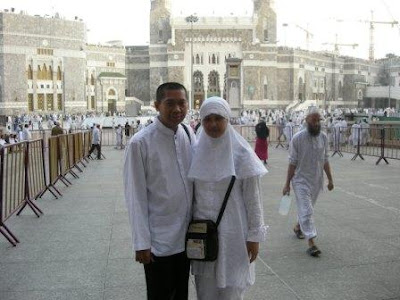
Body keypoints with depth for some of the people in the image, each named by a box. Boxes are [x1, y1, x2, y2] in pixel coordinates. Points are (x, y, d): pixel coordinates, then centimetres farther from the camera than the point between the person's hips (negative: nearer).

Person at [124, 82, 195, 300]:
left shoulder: (189, 135, 0)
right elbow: (136, 198, -13)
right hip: (159, 241, -5)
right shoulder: (140, 143, -16)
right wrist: (141, 243, -12)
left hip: (187, 236, 5)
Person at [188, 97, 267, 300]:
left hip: (232, 233, -3)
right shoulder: (196, 152, 1)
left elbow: (253, 198, -7)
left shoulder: (241, 154, -10)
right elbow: (191, 195, 9)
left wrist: (254, 236, -7)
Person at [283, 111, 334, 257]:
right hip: (301, 180, -5)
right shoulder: (298, 138, -14)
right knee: (306, 211, -9)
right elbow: (292, 162, -10)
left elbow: (325, 160, 9)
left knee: (307, 208, 20)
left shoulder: (323, 137, 0)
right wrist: (287, 184, -9)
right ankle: (311, 243, -7)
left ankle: (298, 227, 45)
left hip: (317, 180, 5)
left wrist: (330, 179, 10)